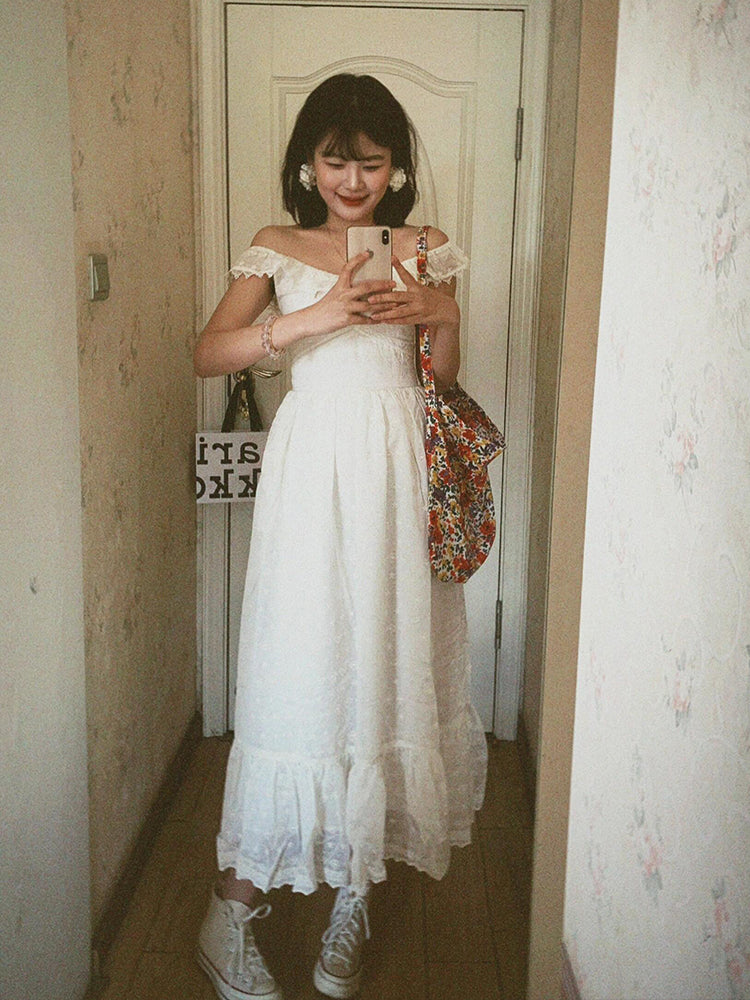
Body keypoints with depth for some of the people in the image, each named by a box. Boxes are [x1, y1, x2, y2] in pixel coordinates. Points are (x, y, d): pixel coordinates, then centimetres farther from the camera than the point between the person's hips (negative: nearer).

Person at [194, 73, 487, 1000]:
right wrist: (310, 318, -14)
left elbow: (442, 379, 12)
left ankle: (355, 896, 21)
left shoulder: (422, 250, 11)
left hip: (397, 467, 2)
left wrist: (444, 315, -8)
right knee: (294, 673, -3)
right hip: (312, 465, -2)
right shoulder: (278, 249, 7)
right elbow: (207, 352, -3)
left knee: (388, 661, 5)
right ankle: (233, 907, 10)